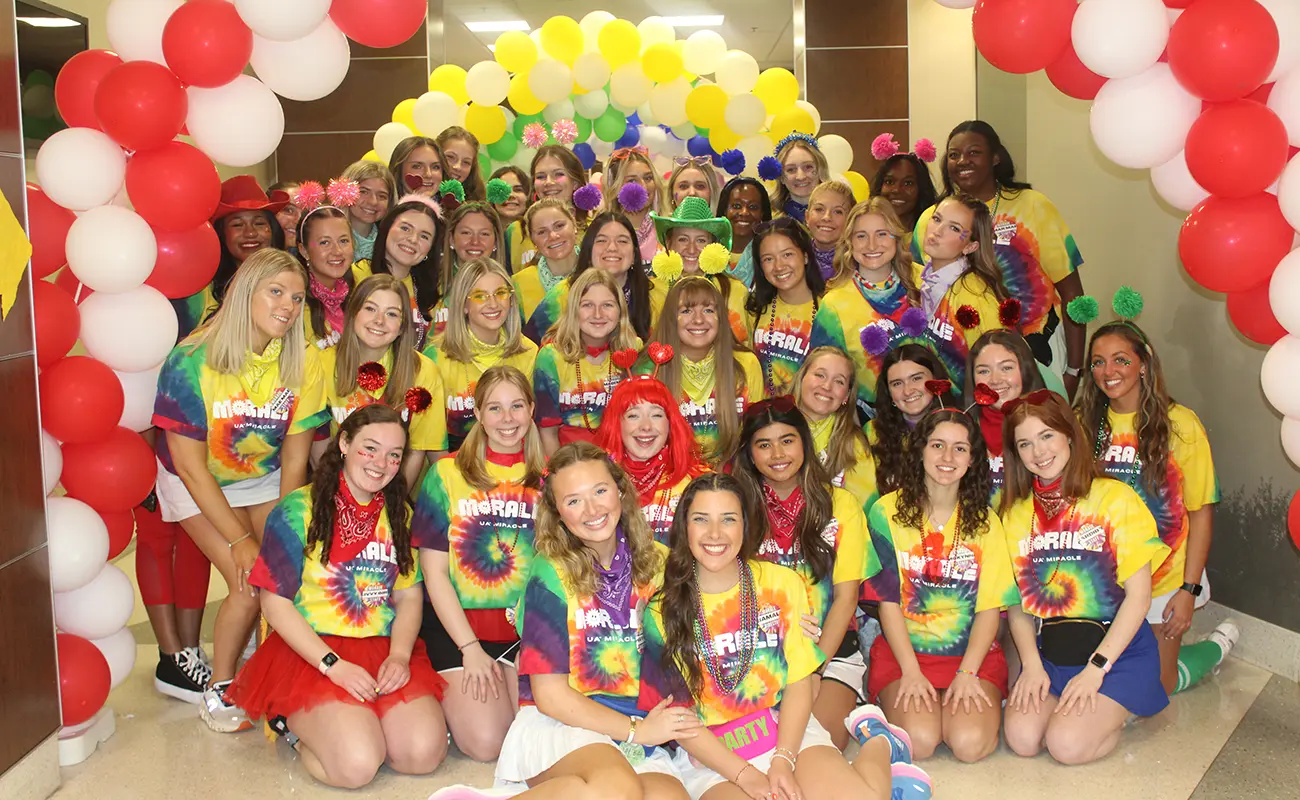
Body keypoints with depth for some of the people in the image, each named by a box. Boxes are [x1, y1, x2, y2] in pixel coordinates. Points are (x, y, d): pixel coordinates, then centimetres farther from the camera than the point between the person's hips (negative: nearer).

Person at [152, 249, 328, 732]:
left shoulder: (303, 363, -15)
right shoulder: (192, 361, -25)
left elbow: (295, 460, -9)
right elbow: (191, 466, -20)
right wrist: (240, 539, -19)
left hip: (266, 478, 4)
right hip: (198, 485, -3)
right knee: (250, 584, -17)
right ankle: (219, 691, 6)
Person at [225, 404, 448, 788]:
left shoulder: (399, 515, 11)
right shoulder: (299, 509, -5)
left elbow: (409, 597, 11)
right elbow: (275, 602, -8)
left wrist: (399, 655, -9)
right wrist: (334, 665, -15)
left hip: (383, 652, 5)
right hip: (310, 652, -4)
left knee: (424, 753, -20)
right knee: (356, 764, -26)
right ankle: (296, 725, 7)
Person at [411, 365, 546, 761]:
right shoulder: (448, 473, 0)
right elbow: (434, 570, -3)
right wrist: (470, 648, -9)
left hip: (530, 626, 3)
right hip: (460, 621, -2)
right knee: (485, 741, -16)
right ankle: (450, 699, 16)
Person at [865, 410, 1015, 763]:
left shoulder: (985, 522, 7)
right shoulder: (888, 511, 0)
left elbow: (990, 607, 1)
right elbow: (888, 600, -2)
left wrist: (967, 673, -12)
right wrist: (911, 672, -12)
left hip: (973, 653, 1)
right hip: (903, 651, -1)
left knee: (969, 743, -24)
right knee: (919, 740, -25)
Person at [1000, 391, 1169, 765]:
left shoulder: (1115, 498, -8)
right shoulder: (1016, 512, 6)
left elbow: (1138, 595, -10)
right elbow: (1015, 600, 5)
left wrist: (1096, 668, -15)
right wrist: (1032, 664, -10)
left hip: (1118, 649, -4)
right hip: (1048, 650, 4)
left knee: (1067, 744, -23)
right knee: (1022, 737, -18)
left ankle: (1113, 712, 10)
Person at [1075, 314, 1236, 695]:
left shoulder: (1180, 424, -15)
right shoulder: (1085, 423, -4)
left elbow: (1201, 513, -11)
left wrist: (1189, 590, -14)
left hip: (1164, 579, -4)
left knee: (1156, 684, 5)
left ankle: (1219, 644, 32)